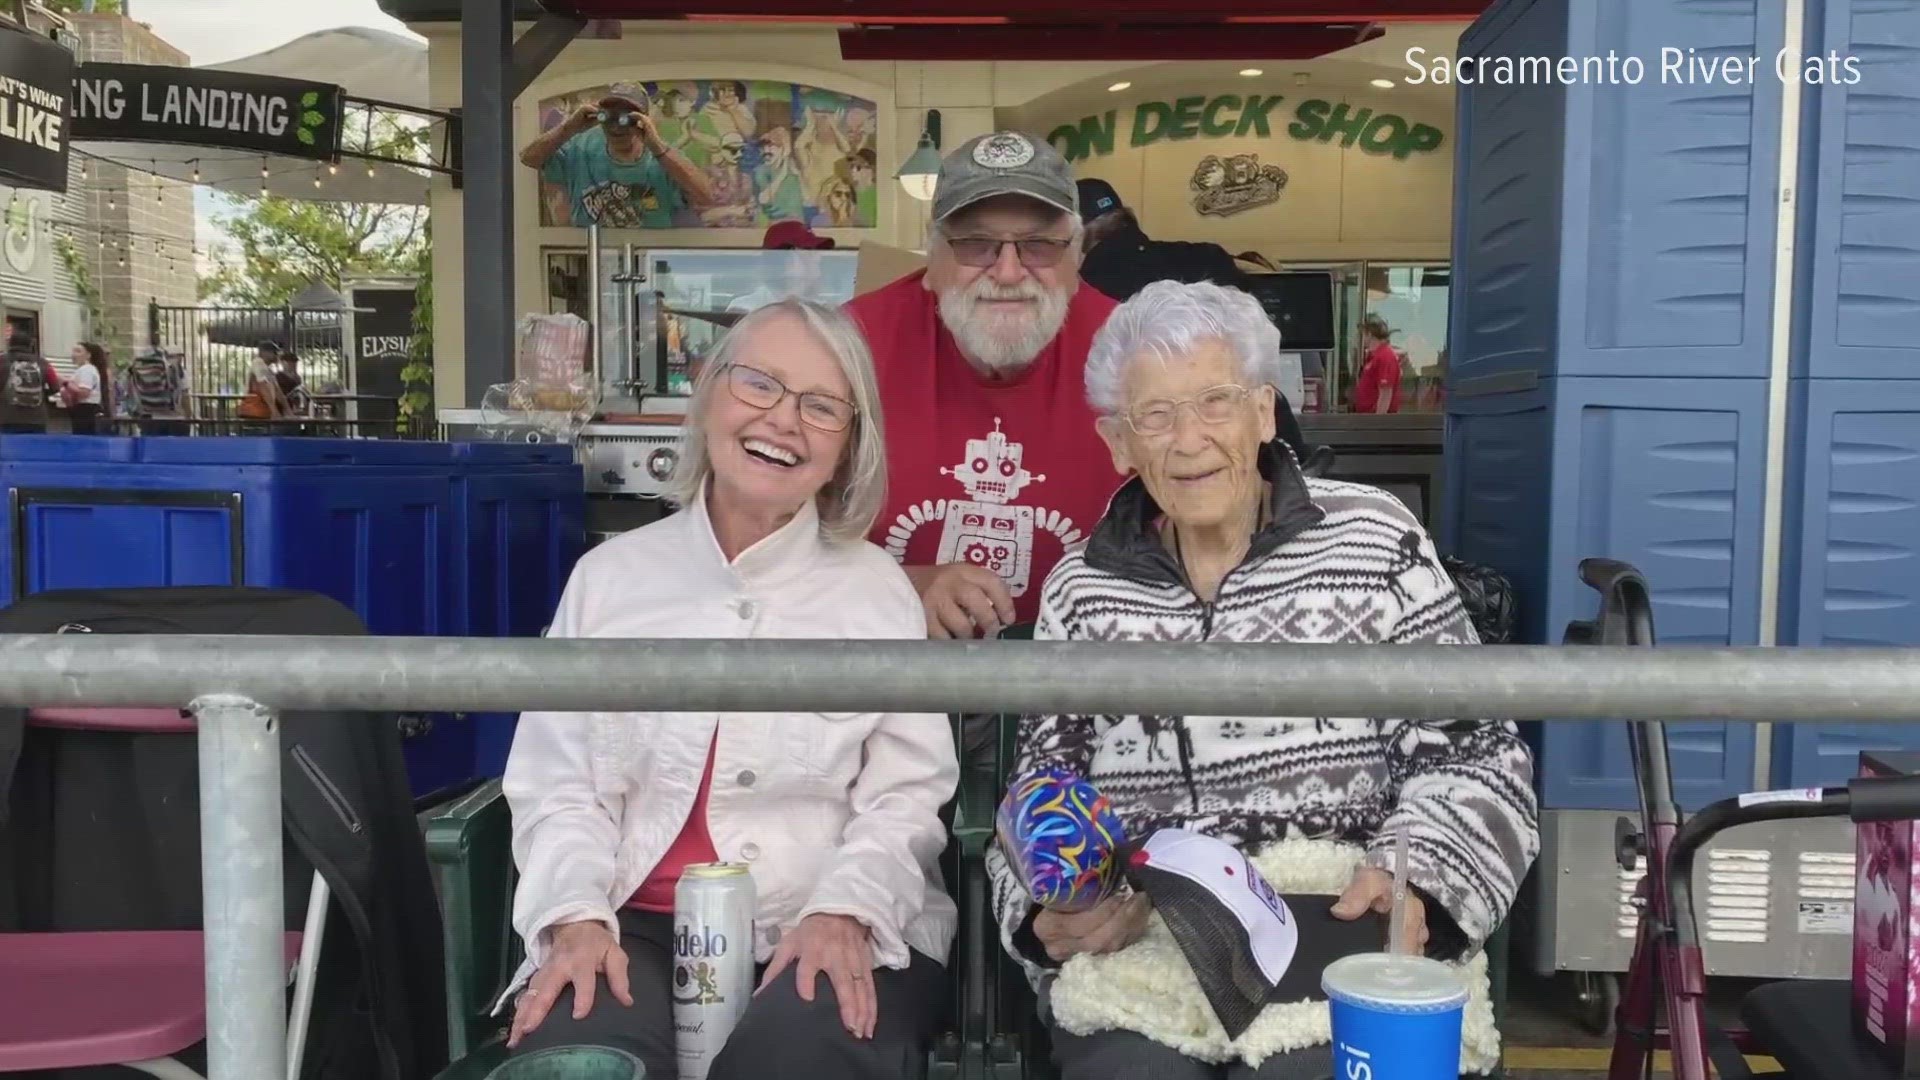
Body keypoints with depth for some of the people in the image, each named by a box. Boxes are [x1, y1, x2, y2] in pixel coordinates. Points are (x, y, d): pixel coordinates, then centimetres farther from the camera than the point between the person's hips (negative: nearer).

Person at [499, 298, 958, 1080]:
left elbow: (906, 794, 0)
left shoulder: (878, 589, 6)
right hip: (638, 927, 1)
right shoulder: (610, 576, 10)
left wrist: (845, 912, -18)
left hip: (832, 929, -1)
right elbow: (558, 786, 6)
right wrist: (577, 916, -11)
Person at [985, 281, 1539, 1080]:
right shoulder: (1080, 590, 9)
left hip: (1343, 932, -1)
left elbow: (1471, 759, 2)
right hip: (1139, 944, 1)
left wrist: (1413, 882, -15)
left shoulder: (1375, 541, 2)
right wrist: (1047, 917, -7)